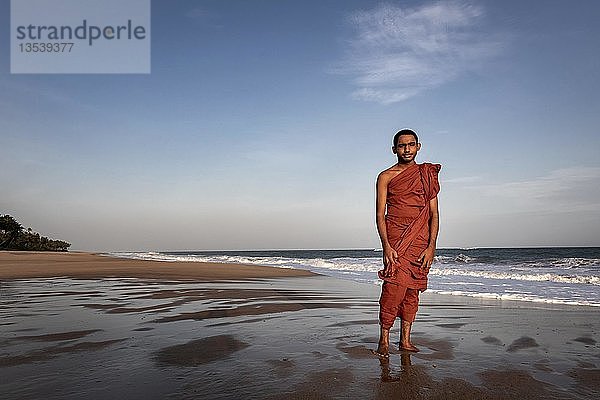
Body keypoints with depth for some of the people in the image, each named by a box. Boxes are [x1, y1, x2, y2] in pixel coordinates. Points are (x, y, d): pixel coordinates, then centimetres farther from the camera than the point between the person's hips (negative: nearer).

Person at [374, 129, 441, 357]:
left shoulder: (428, 175, 11)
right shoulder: (386, 177, 5)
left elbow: (434, 214, 7)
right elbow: (380, 215, -1)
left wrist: (431, 245, -3)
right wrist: (386, 245, -13)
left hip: (422, 240, 3)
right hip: (396, 239, -3)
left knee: (412, 290, 6)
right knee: (394, 288, -12)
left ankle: (405, 340, 16)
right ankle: (384, 340, -1)